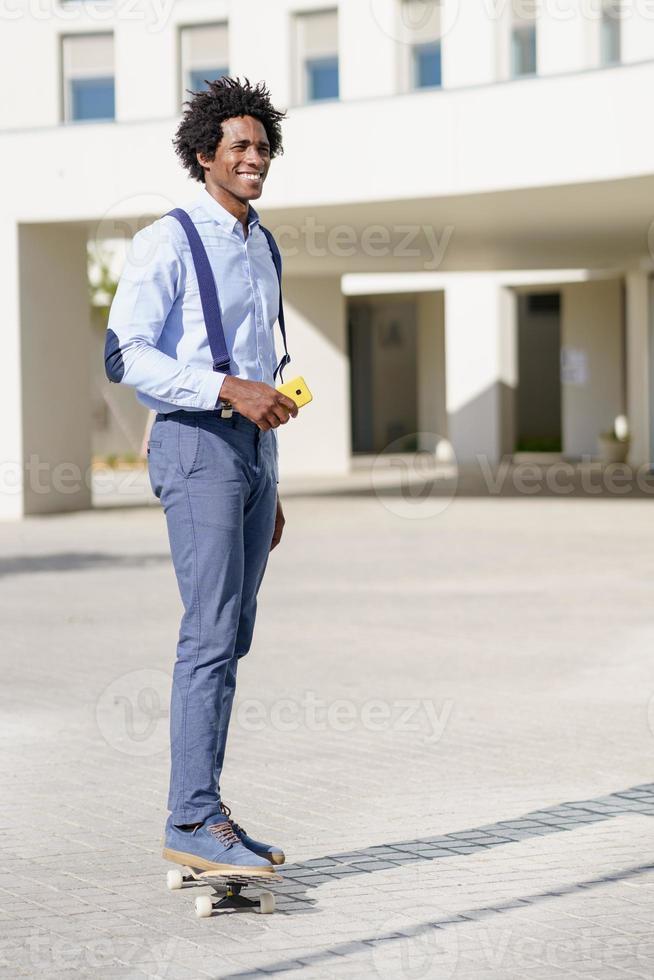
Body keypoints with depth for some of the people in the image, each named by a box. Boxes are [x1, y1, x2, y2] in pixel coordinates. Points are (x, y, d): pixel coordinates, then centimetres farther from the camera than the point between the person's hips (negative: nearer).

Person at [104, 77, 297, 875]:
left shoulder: (260, 250, 18)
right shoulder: (167, 242, -8)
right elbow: (126, 357, -16)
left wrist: (269, 489, 20)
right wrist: (230, 391, -27)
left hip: (250, 450, 8)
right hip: (194, 447, -8)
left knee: (228, 638, 7)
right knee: (213, 633, -15)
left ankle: (200, 811, 11)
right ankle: (194, 821, -14)